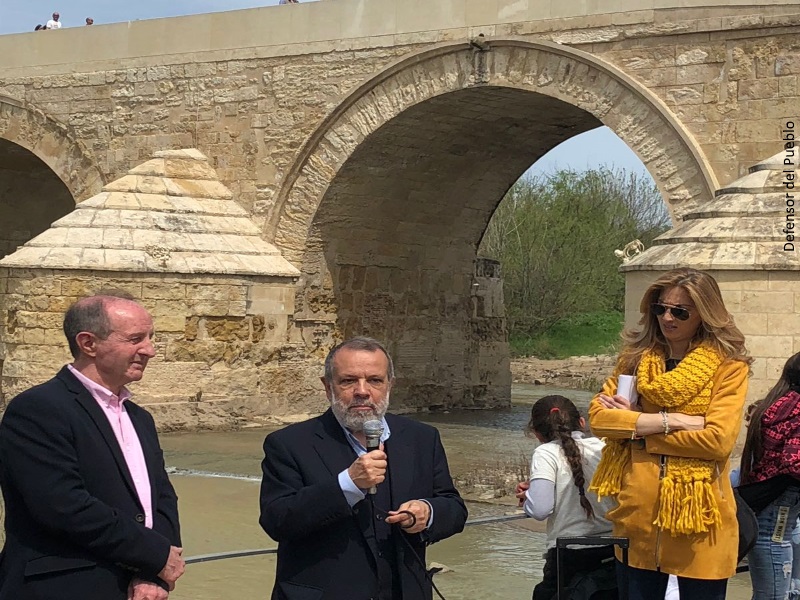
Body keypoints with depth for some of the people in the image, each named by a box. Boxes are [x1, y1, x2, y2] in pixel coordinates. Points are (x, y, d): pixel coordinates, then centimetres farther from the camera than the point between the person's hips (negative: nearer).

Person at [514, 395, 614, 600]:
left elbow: (540, 509, -20)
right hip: (614, 553, 4)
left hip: (570, 558, -4)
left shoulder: (546, 453, -9)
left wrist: (527, 495, 3)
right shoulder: (605, 447, 2)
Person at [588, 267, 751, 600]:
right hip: (639, 513, 4)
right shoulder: (635, 357, 9)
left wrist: (637, 428, -10)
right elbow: (598, 414, -3)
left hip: (698, 517, -3)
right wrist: (670, 420, -14)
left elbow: (718, 440, -16)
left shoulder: (728, 367, -4)